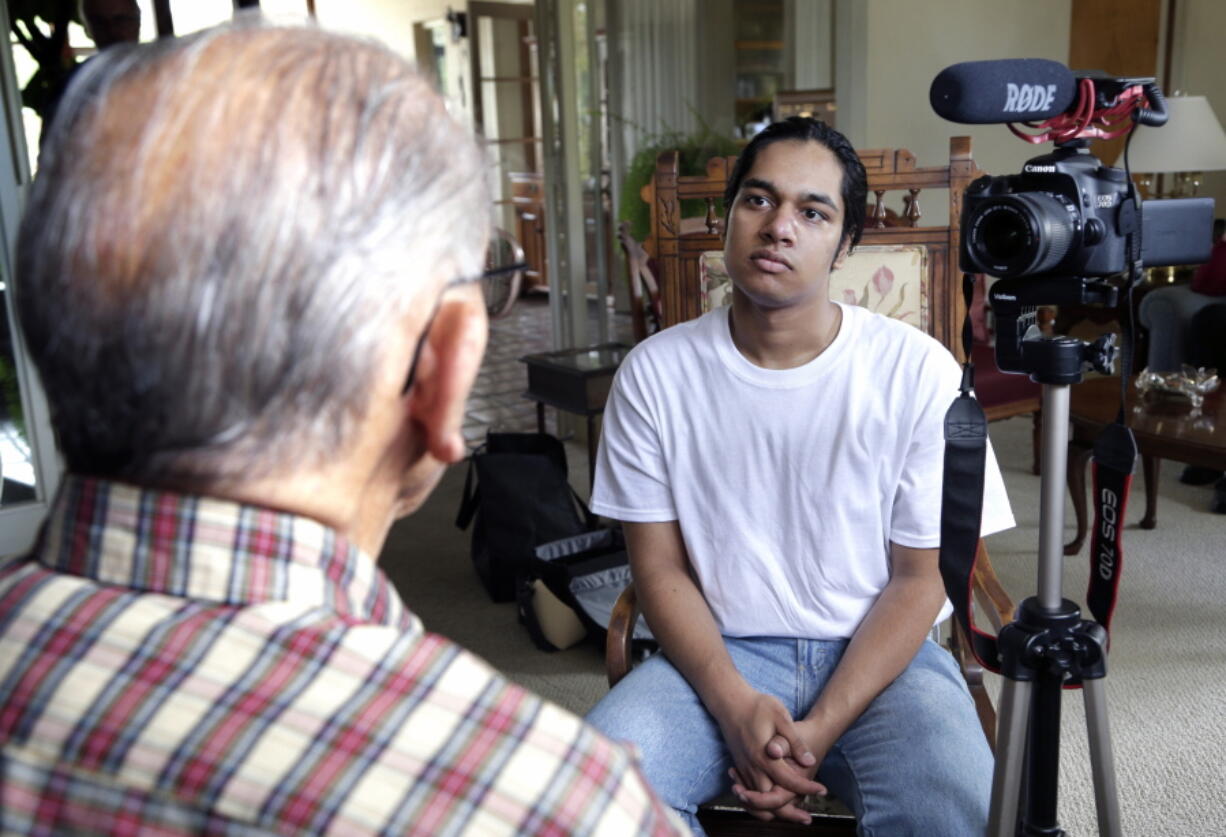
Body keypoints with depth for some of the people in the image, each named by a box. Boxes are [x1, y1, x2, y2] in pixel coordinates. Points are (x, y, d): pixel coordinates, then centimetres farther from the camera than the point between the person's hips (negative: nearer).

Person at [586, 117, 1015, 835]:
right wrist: (735, 707, -16)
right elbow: (660, 568, 0)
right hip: (719, 653, 2)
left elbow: (920, 576, -4)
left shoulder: (918, 372, -8)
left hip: (879, 651, -1)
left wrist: (819, 730, -14)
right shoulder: (656, 373, -4)